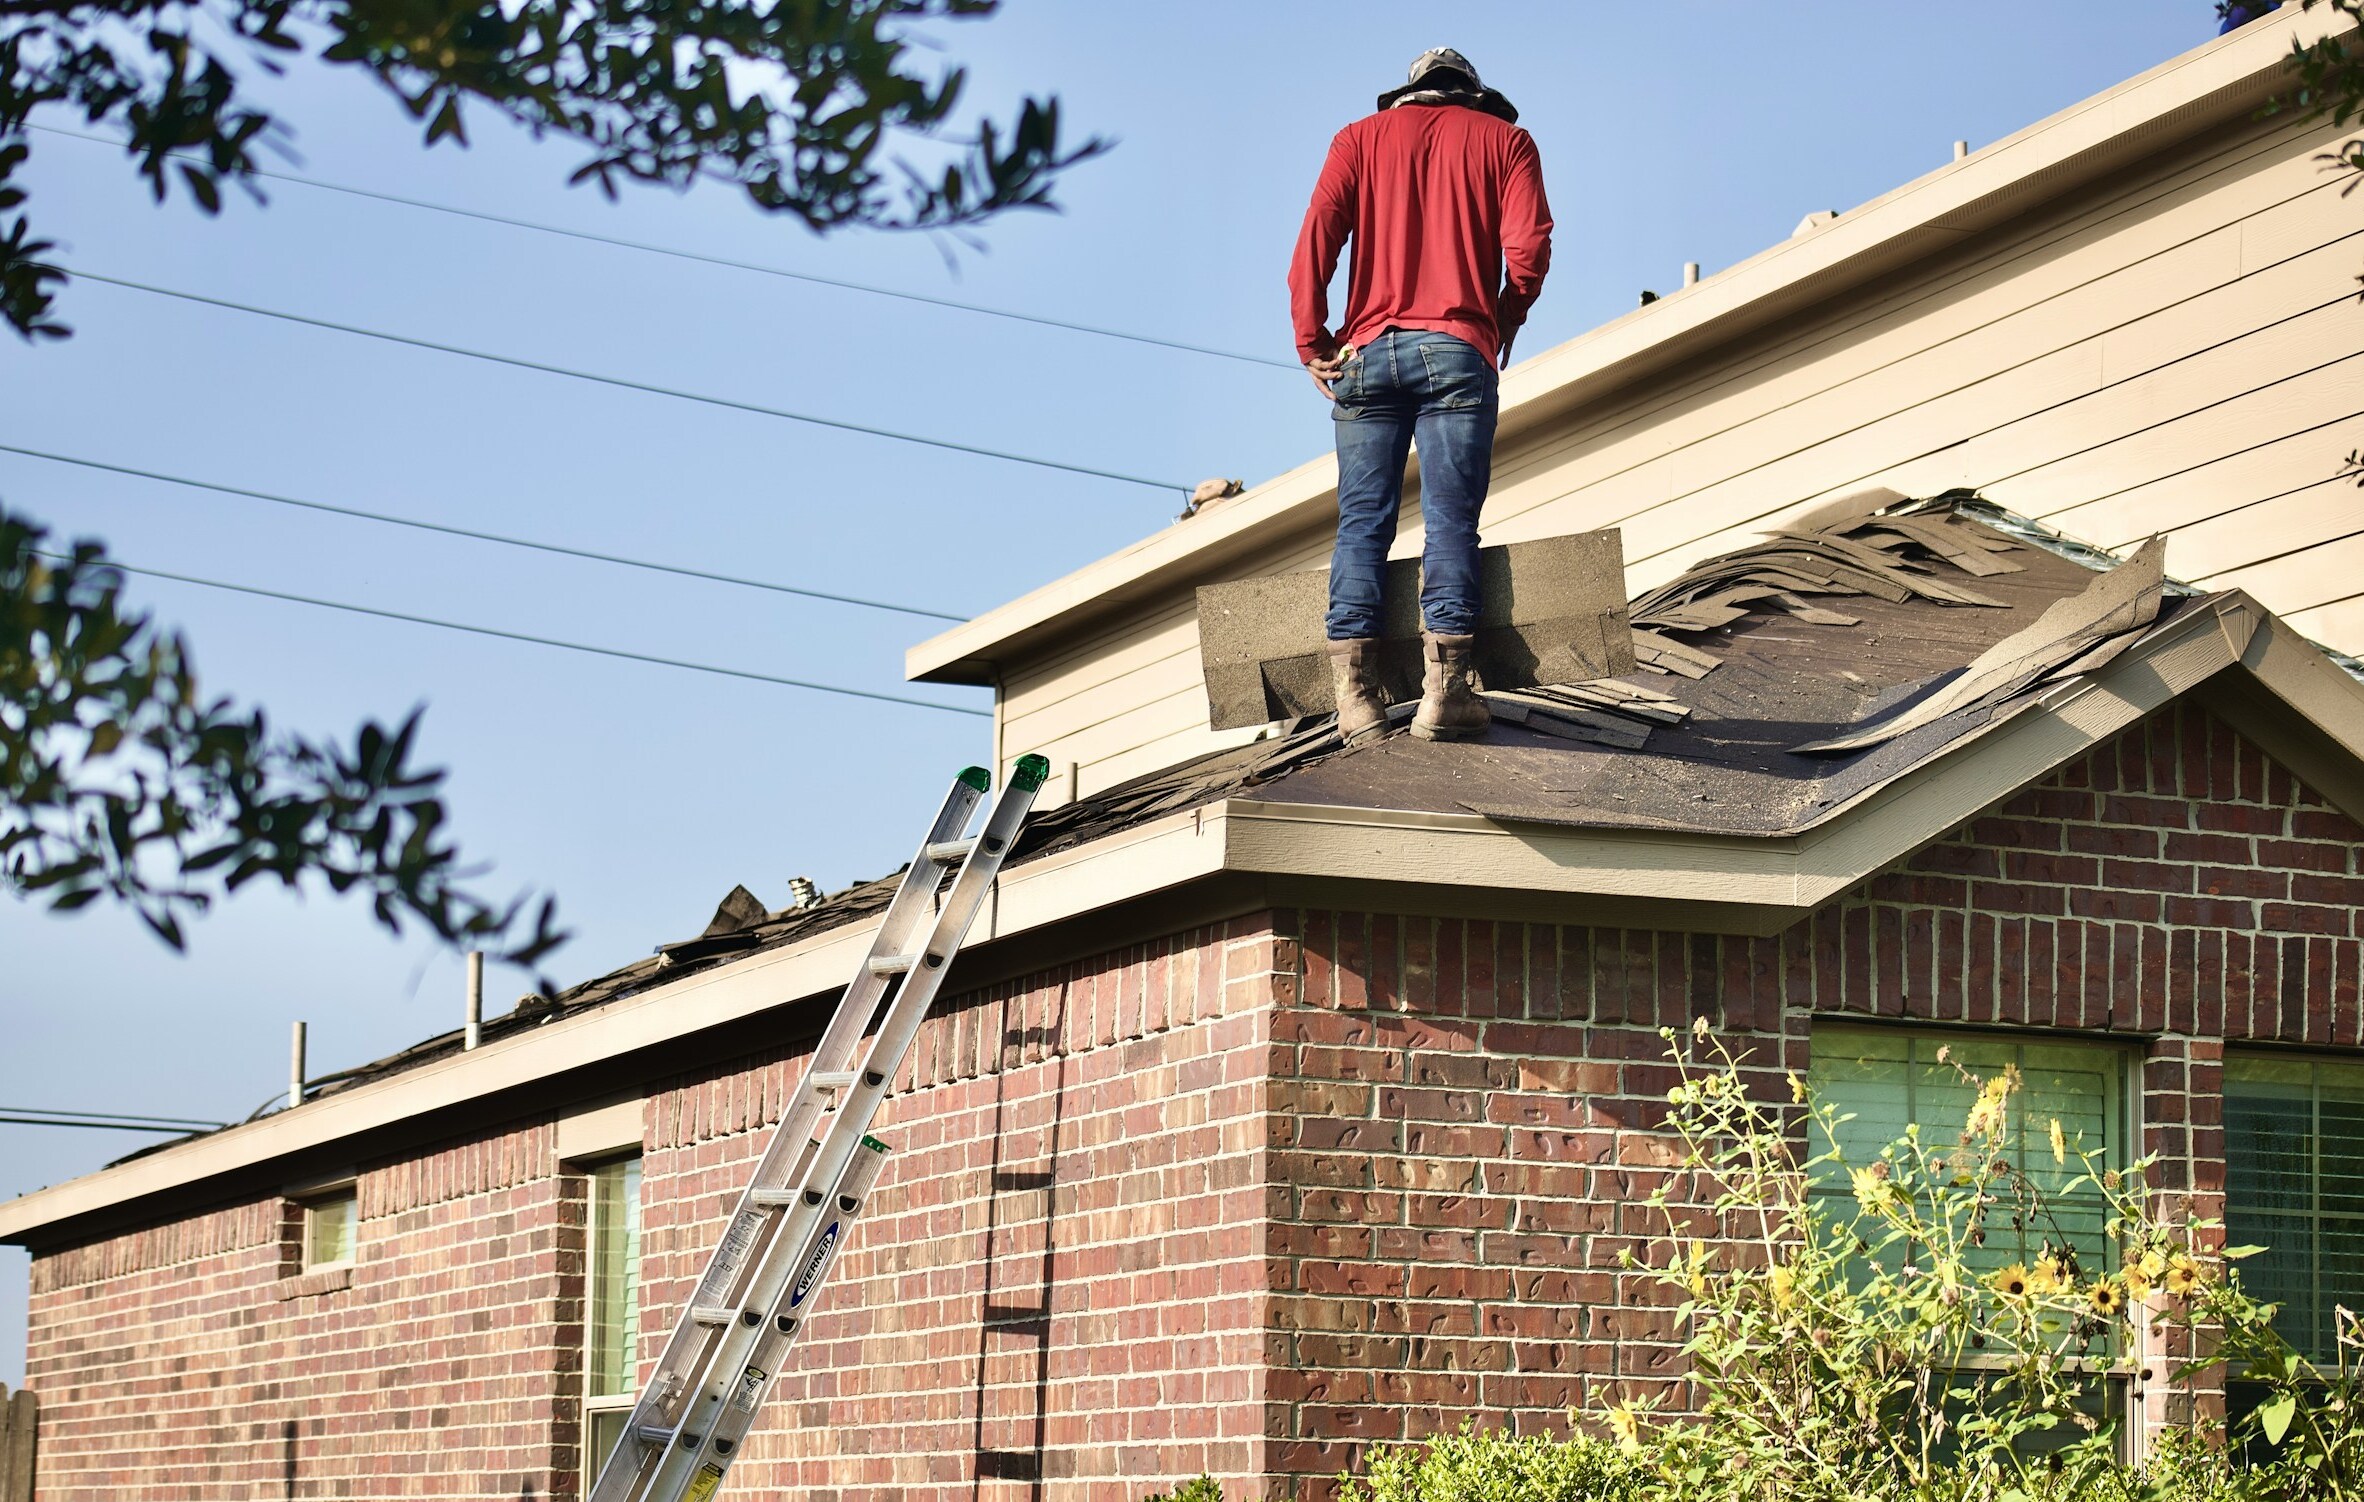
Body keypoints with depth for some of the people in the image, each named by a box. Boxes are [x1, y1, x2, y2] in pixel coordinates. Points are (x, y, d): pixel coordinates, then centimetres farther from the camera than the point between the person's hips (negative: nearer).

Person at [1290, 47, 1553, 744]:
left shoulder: (1361, 138, 17)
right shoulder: (1504, 138, 14)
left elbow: (1316, 237, 2)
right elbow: (1529, 247, -1)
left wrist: (1312, 341, 4)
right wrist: (1503, 323, 14)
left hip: (1368, 352, 2)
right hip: (1457, 352, -2)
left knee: (1361, 523, 1)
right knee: (1451, 521, -4)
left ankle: (1356, 697, -8)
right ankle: (1444, 691, -13)